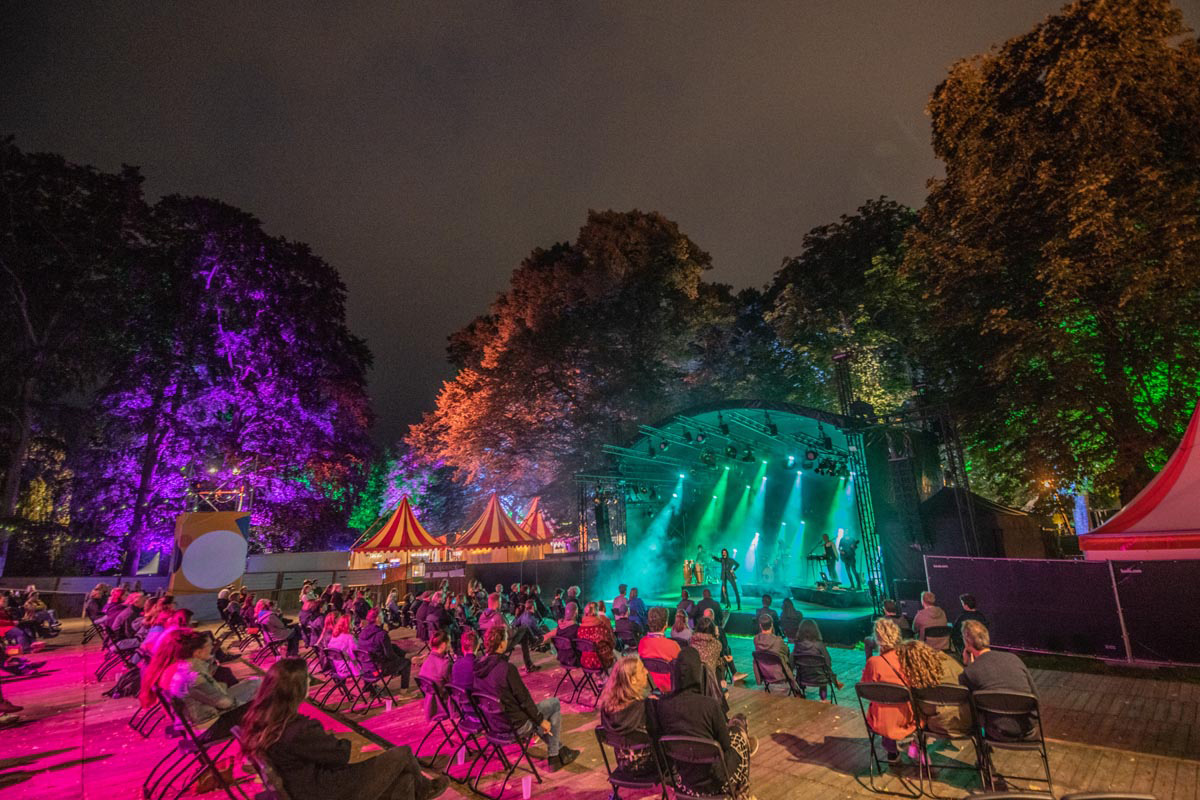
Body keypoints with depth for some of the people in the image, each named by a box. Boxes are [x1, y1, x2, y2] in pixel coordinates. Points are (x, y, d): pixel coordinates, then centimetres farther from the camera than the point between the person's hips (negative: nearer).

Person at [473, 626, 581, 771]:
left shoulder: (478, 666, -5)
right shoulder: (506, 668, -28)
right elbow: (524, 699, -18)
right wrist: (541, 720, -2)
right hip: (515, 724, -7)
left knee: (535, 711, 28)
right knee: (554, 703, 7)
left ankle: (560, 749, 36)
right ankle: (554, 757, 16)